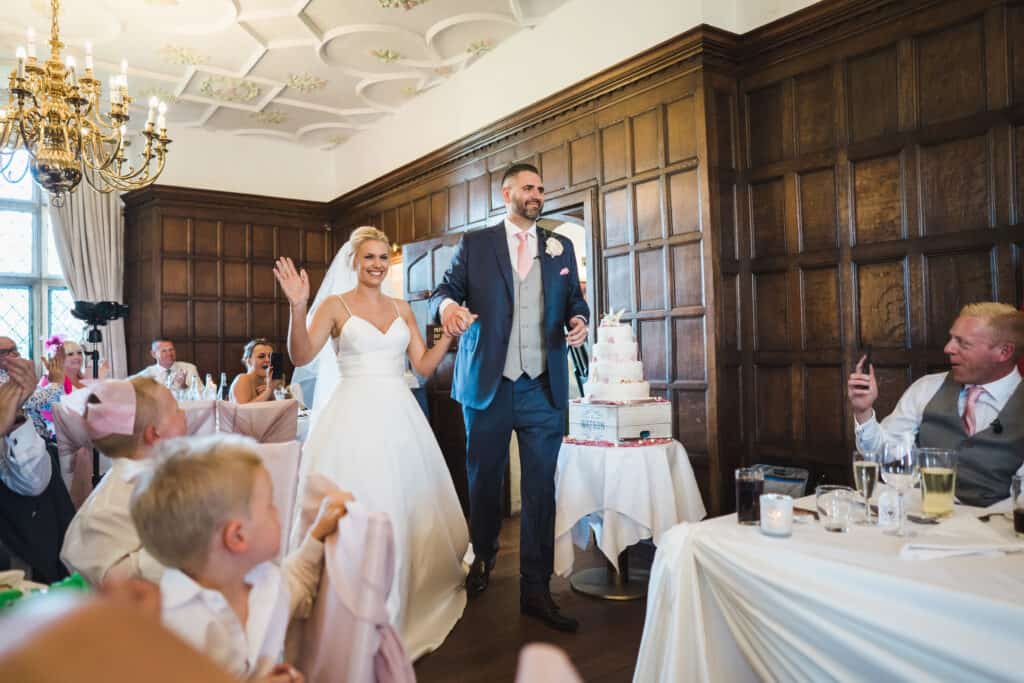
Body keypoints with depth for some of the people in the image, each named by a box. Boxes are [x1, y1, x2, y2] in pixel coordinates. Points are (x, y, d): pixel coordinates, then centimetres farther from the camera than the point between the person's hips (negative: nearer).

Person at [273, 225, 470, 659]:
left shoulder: (402, 309, 12)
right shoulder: (335, 304, 1)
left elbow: (424, 366, 10)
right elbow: (300, 356, -13)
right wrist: (297, 308, -26)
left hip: (400, 417, 5)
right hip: (355, 416, -4)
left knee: (408, 508, 12)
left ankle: (410, 606, 33)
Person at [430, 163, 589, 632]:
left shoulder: (560, 248, 12)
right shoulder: (475, 245, 6)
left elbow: (574, 299, 14)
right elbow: (445, 289, 2)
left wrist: (579, 320, -8)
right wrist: (447, 304, -21)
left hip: (543, 387, 1)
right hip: (487, 386, -1)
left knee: (541, 490, 2)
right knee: (483, 481, 12)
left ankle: (535, 590, 14)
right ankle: (483, 556, 39)